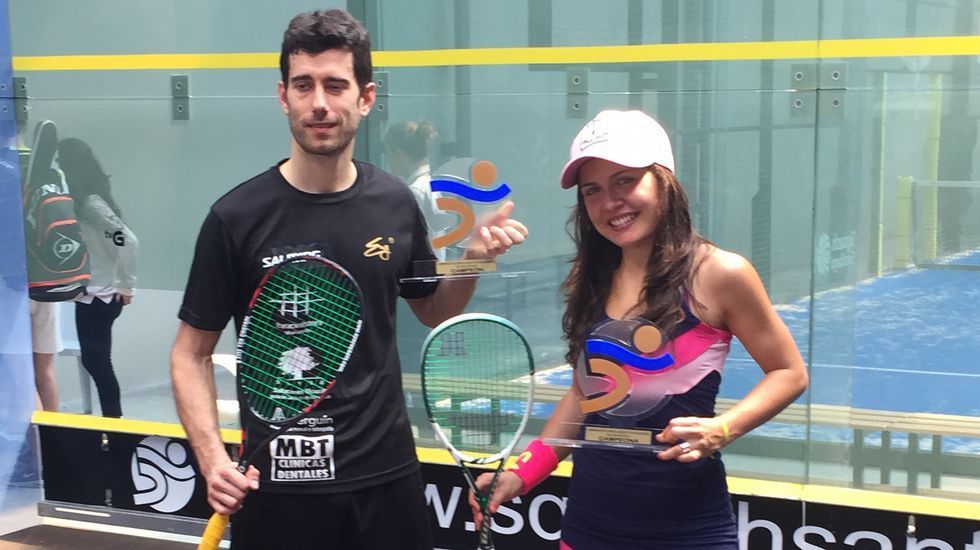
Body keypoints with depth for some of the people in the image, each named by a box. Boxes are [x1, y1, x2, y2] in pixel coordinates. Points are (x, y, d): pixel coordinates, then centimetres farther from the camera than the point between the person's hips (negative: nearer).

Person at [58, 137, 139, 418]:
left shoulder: (91, 204, -17)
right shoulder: (78, 203, 9)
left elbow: (128, 242, -23)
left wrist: (125, 286, -15)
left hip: (100, 297, -8)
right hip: (90, 295, 8)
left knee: (96, 361, 0)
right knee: (95, 360, 13)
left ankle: (113, 420, 9)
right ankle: (112, 420, 21)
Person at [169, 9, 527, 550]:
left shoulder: (395, 204, -1)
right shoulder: (237, 217, -10)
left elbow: (433, 310, 15)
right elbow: (191, 353, -3)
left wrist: (474, 259, -4)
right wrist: (212, 457, -16)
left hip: (388, 474, 3)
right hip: (278, 484, -3)